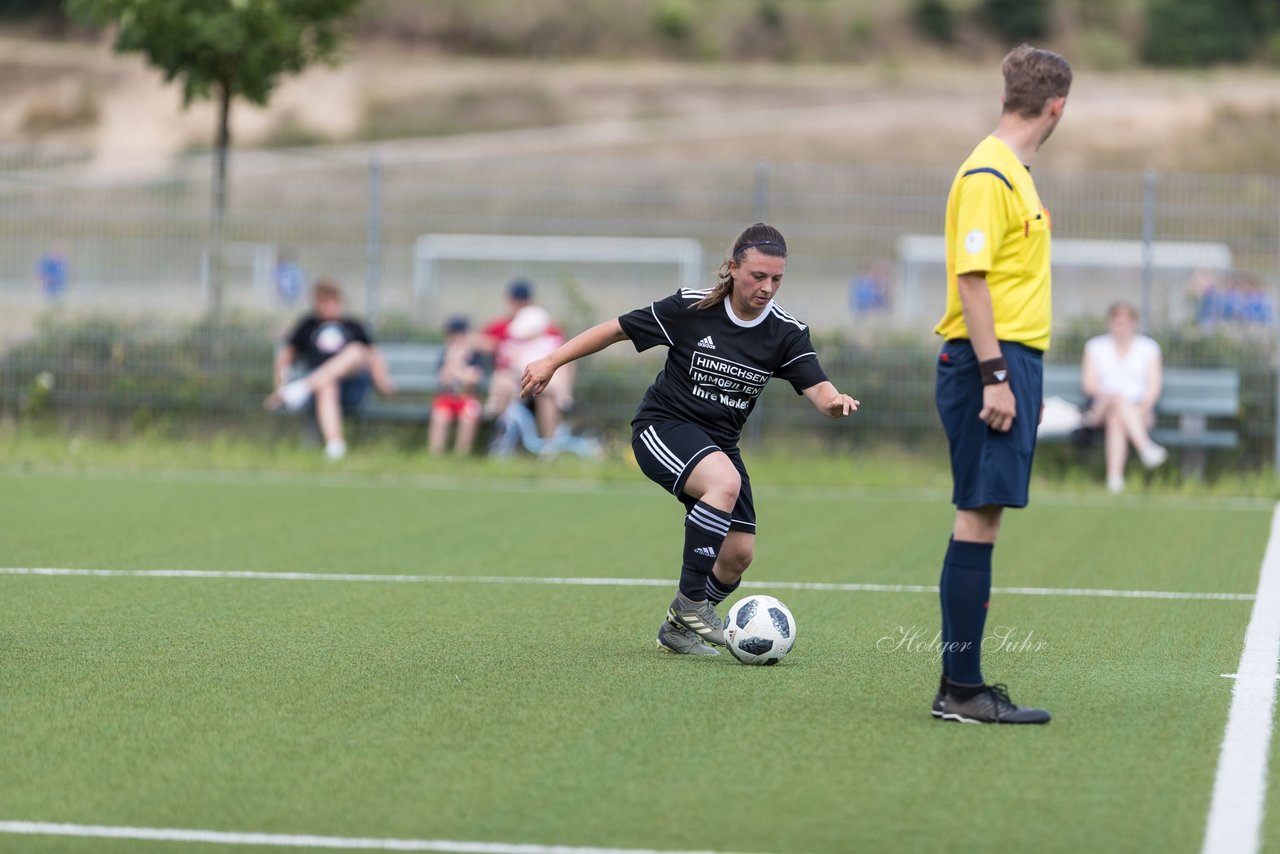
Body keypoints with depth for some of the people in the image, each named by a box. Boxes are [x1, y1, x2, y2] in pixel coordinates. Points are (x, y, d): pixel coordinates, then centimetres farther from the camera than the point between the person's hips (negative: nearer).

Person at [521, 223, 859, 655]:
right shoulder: (691, 307, -15)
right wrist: (552, 361, -7)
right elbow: (618, 329, -6)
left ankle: (678, 628, 24)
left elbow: (816, 388, -16)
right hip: (662, 426, -5)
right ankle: (689, 602, -24)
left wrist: (834, 401, -41)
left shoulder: (787, 332, -6)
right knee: (724, 481, -34)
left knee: (739, 554, -3)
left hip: (719, 442, 5)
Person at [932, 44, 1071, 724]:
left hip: (1011, 362, 10)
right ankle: (960, 688, -8)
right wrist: (994, 375, -21)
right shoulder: (987, 176, -12)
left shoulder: (1014, 173, 17)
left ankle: (963, 686, 12)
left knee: (982, 518, 9)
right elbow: (972, 278, -18)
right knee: (979, 518, -9)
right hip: (990, 363, -10)